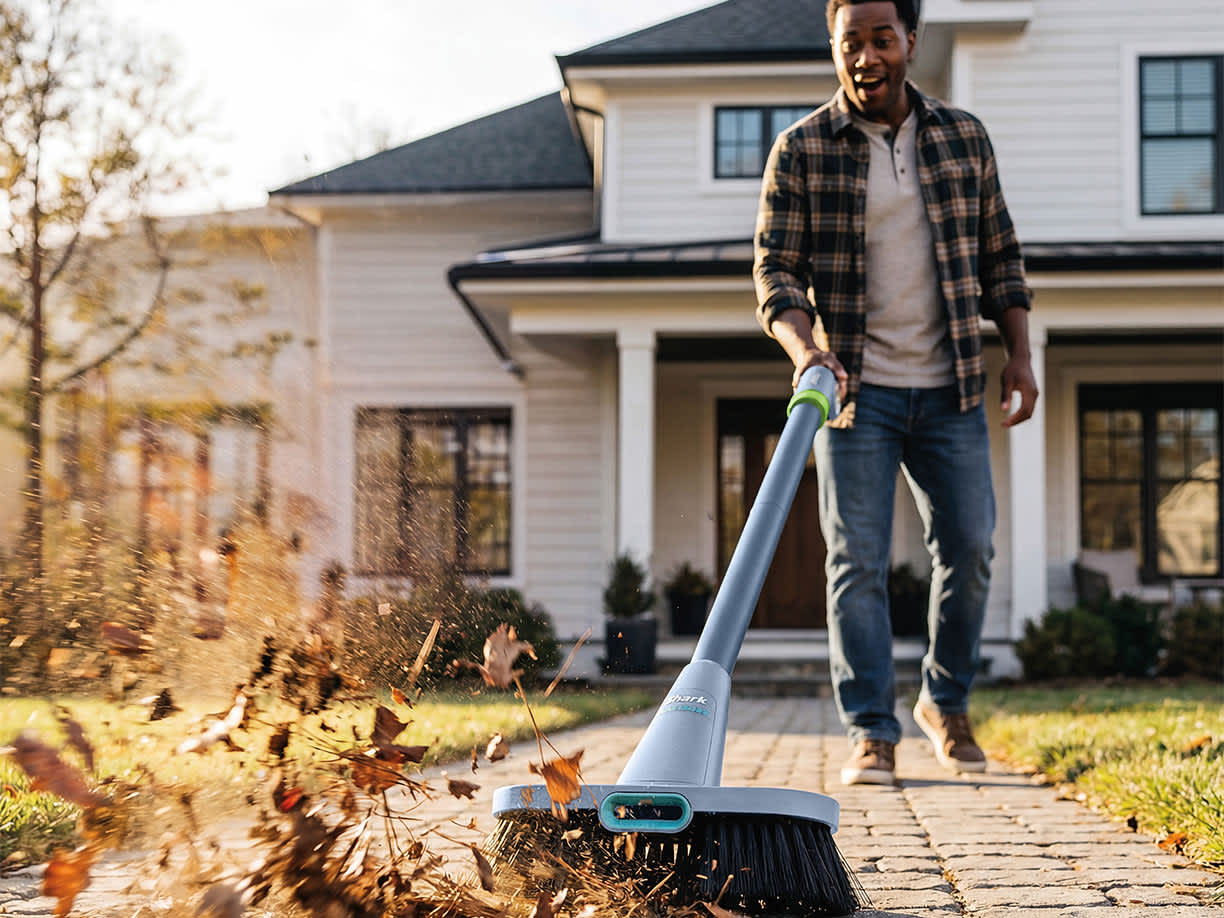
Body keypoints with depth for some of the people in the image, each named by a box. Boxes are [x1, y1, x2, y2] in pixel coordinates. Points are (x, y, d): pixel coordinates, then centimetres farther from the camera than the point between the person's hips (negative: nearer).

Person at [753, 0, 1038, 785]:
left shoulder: (965, 139, 7)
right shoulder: (802, 150, -2)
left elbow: (1001, 258, 13)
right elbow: (775, 269, -5)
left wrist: (1020, 356, 4)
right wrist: (805, 348, -23)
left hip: (950, 390, 3)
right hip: (854, 389, -2)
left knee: (969, 546, 2)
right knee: (859, 560, -4)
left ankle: (948, 702, 23)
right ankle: (872, 734, 3)